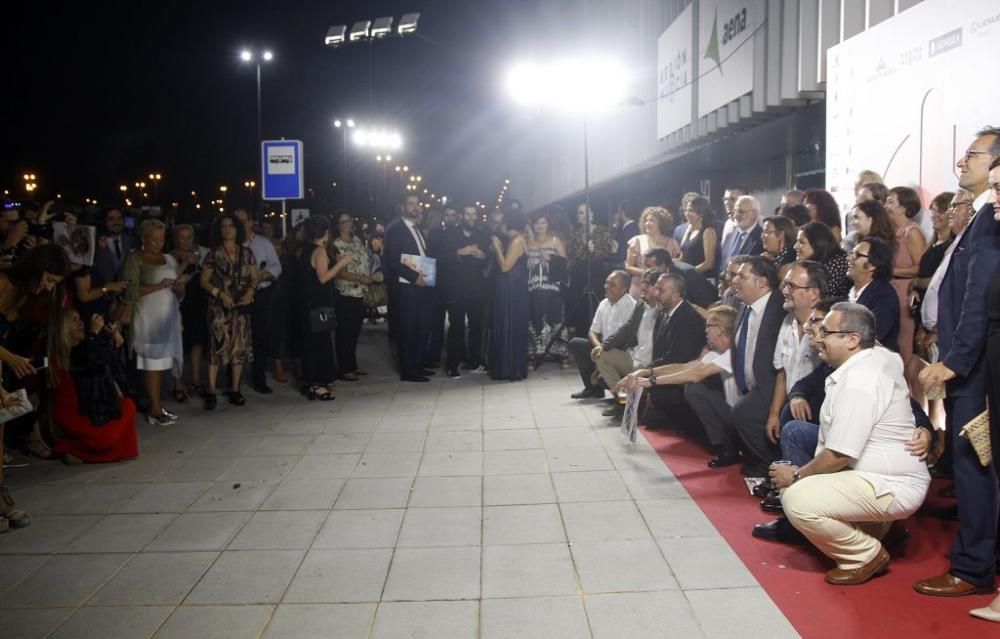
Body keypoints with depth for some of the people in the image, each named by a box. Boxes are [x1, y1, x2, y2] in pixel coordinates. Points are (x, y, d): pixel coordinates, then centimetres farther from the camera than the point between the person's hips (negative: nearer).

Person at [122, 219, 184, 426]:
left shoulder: (169, 259, 17)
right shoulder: (135, 259, -1)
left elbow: (179, 293, 19)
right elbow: (130, 291, -11)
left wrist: (179, 287, -3)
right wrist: (158, 286, -17)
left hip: (168, 317, 6)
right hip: (148, 318, -5)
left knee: (162, 361, 3)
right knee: (151, 362, -7)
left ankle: (156, 405, 8)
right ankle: (155, 410, -5)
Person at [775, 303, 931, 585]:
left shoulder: (858, 384, -24)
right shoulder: (881, 357, 4)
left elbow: (839, 457, -24)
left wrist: (796, 475, -8)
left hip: (894, 489, -10)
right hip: (891, 476, 10)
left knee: (798, 500, -26)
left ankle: (867, 555, -4)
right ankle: (876, 529, 17)